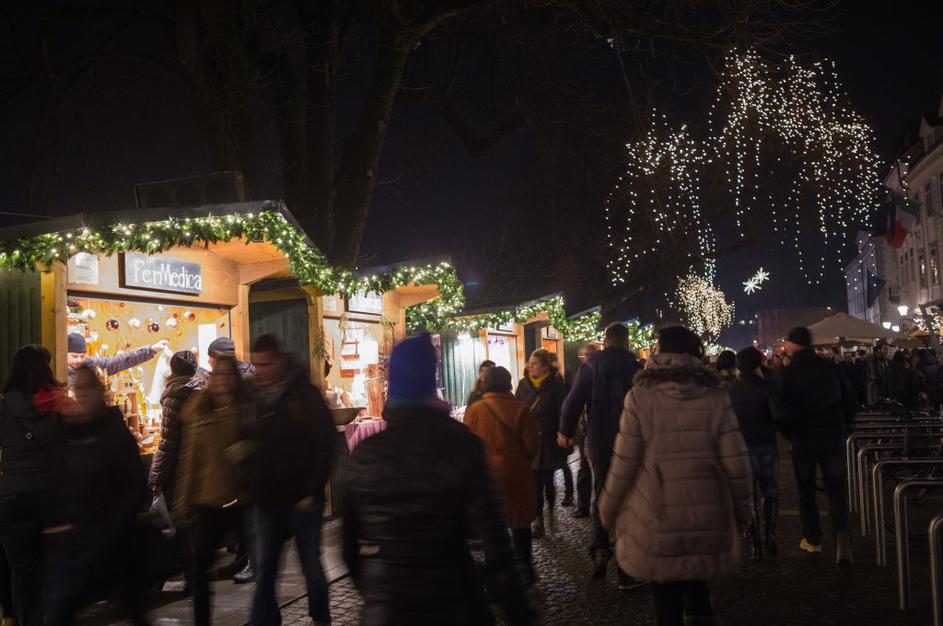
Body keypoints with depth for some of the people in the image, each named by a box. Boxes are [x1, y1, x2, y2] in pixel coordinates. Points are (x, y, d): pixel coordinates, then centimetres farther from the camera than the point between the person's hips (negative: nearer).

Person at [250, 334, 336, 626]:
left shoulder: (305, 395, -8)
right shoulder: (256, 397, 4)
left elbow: (325, 445, -11)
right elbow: (251, 444, 12)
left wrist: (311, 492, -14)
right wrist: (252, 489, 2)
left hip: (302, 500, -3)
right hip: (267, 500, 4)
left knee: (311, 565, 10)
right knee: (266, 569, 9)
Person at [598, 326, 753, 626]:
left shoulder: (641, 395, -8)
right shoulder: (715, 395, -3)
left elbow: (625, 461, -8)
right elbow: (735, 460, -3)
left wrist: (608, 508, 6)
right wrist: (744, 508, 10)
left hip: (657, 513, -2)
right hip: (707, 511, 2)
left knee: (667, 594, 10)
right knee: (696, 575, 23)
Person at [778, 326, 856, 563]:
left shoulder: (789, 373, -9)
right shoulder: (831, 367, 1)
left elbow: (783, 407, -11)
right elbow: (848, 399, 6)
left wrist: (788, 432, 5)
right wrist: (844, 427, 16)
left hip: (803, 437, -2)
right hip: (832, 435, 2)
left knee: (806, 489, 12)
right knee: (836, 488, 5)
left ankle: (812, 539, 18)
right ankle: (842, 532, -15)